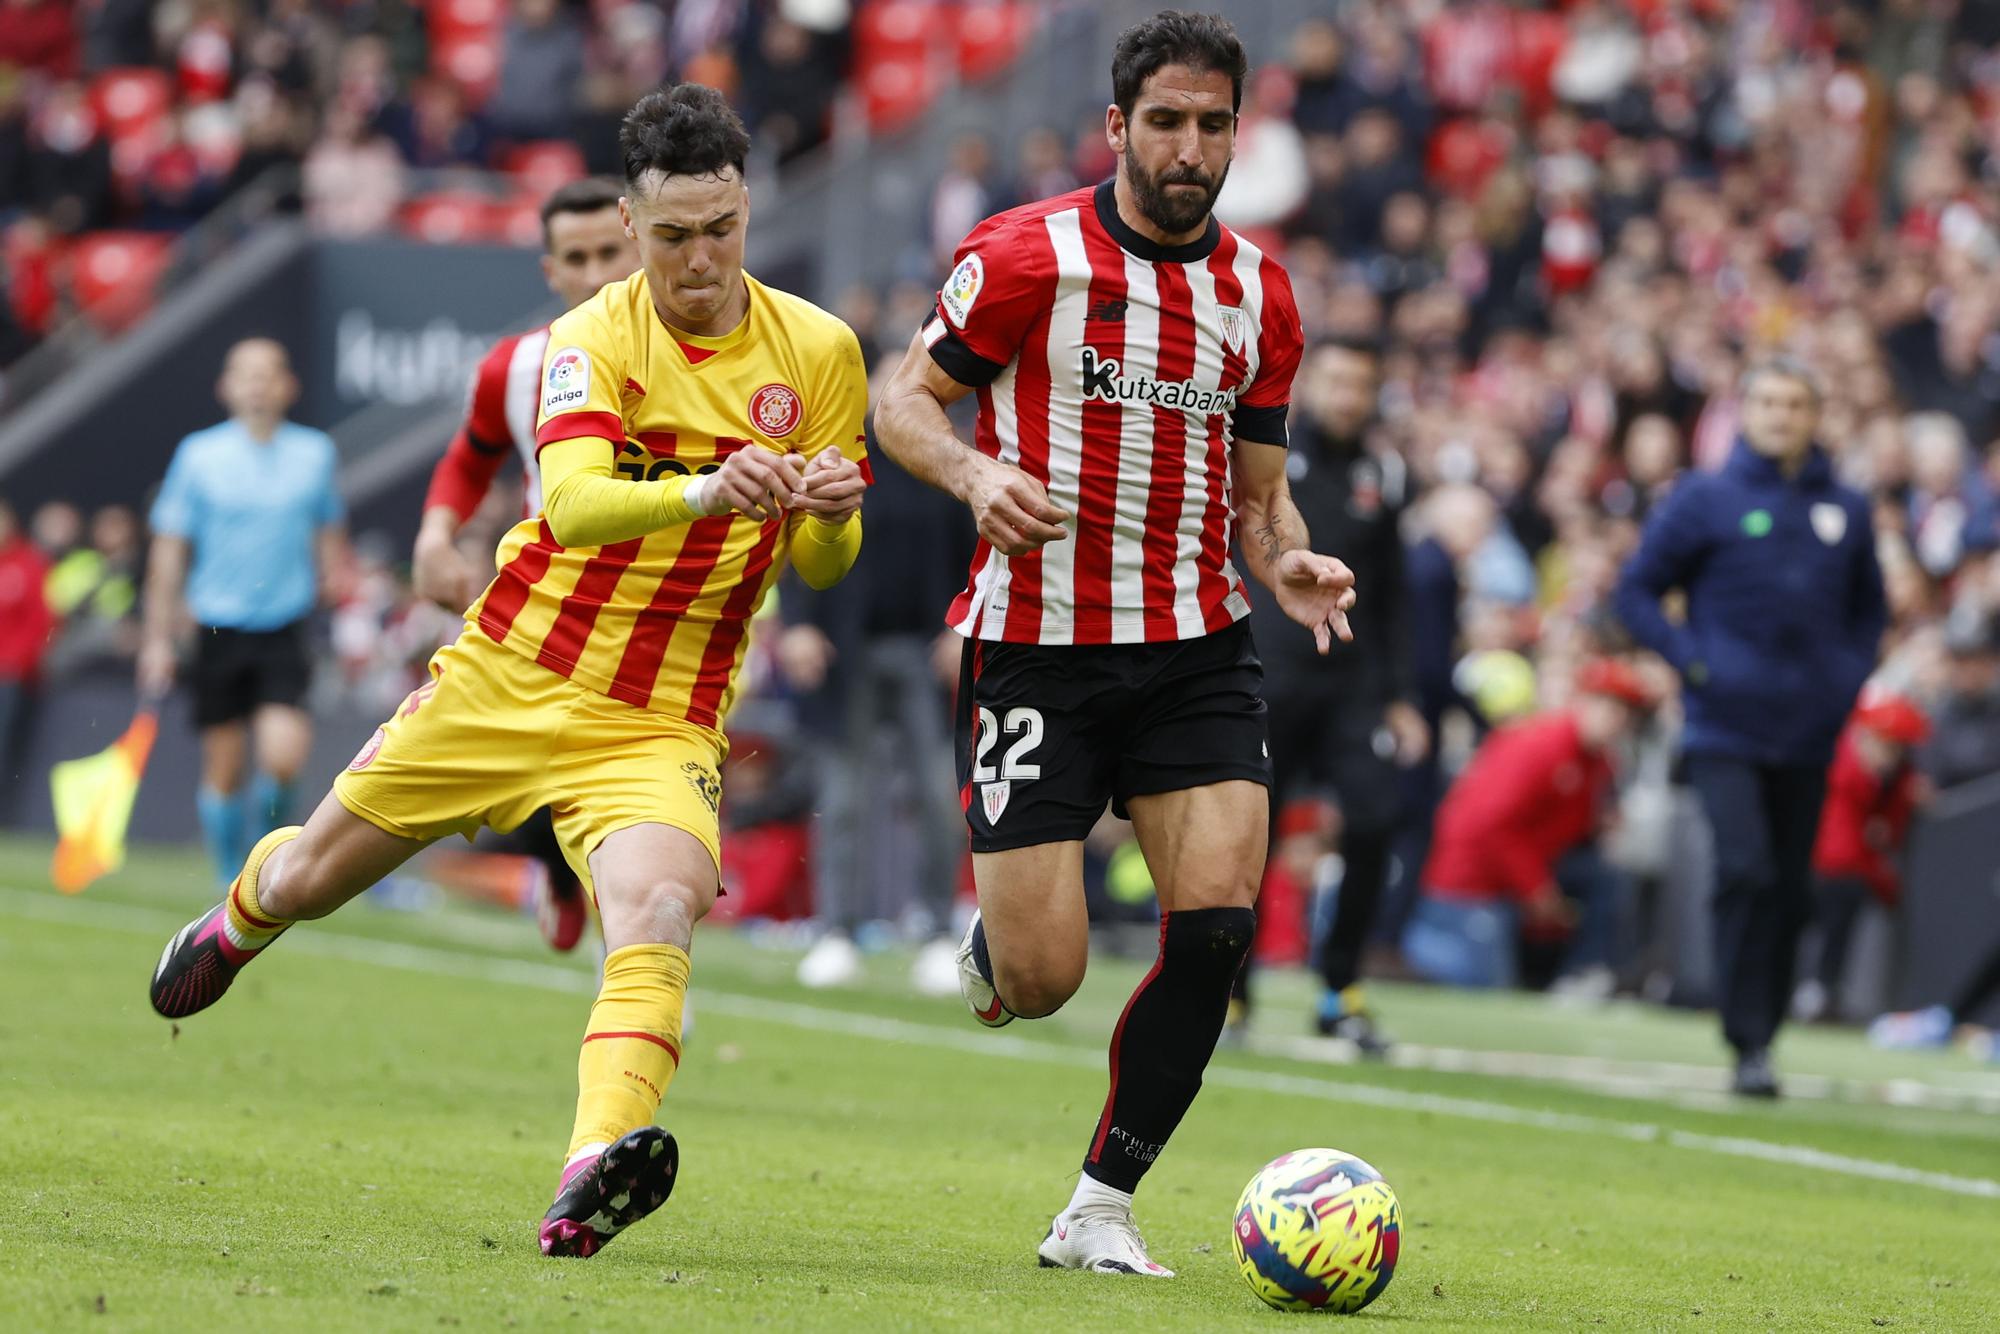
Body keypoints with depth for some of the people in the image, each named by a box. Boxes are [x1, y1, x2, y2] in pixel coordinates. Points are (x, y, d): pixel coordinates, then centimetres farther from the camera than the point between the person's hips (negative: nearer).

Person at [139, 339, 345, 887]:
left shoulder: (315, 453, 4)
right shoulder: (199, 455, -1)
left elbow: (329, 540, 16)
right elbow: (169, 550, 3)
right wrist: (157, 637, 0)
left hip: (285, 631, 0)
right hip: (219, 630, 0)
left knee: (282, 758, -16)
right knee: (224, 769, 4)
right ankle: (231, 875, 20)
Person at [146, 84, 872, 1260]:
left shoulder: (820, 350, -3)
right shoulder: (594, 338, -12)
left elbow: (822, 563, 4)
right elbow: (573, 504, -30)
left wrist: (830, 514, -21)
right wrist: (703, 493, -49)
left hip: (658, 724, 0)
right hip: (508, 678, 0)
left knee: (659, 911, -31)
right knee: (311, 876, 17)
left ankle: (593, 1180, -47)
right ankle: (239, 924, 55)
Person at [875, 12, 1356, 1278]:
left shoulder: (1261, 294, 8)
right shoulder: (1027, 256, -7)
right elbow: (905, 401, 0)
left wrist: (1290, 562, -6)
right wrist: (977, 473, -21)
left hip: (1199, 651, 4)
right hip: (1039, 643, -4)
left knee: (1217, 920, -15)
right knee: (1041, 982, -8)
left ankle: (1101, 1209, 0)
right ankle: (994, 935, 33)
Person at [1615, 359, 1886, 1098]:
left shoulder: (1845, 511, 8)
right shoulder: (1705, 501, -1)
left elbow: (1869, 608, 22)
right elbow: (1636, 592, 3)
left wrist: (1850, 675, 5)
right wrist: (1693, 662, -7)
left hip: (1809, 733, 4)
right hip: (1726, 727, -4)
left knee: (1791, 890, 7)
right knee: (1746, 870, -16)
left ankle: (1766, 1033, 18)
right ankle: (1747, 1045, -14)